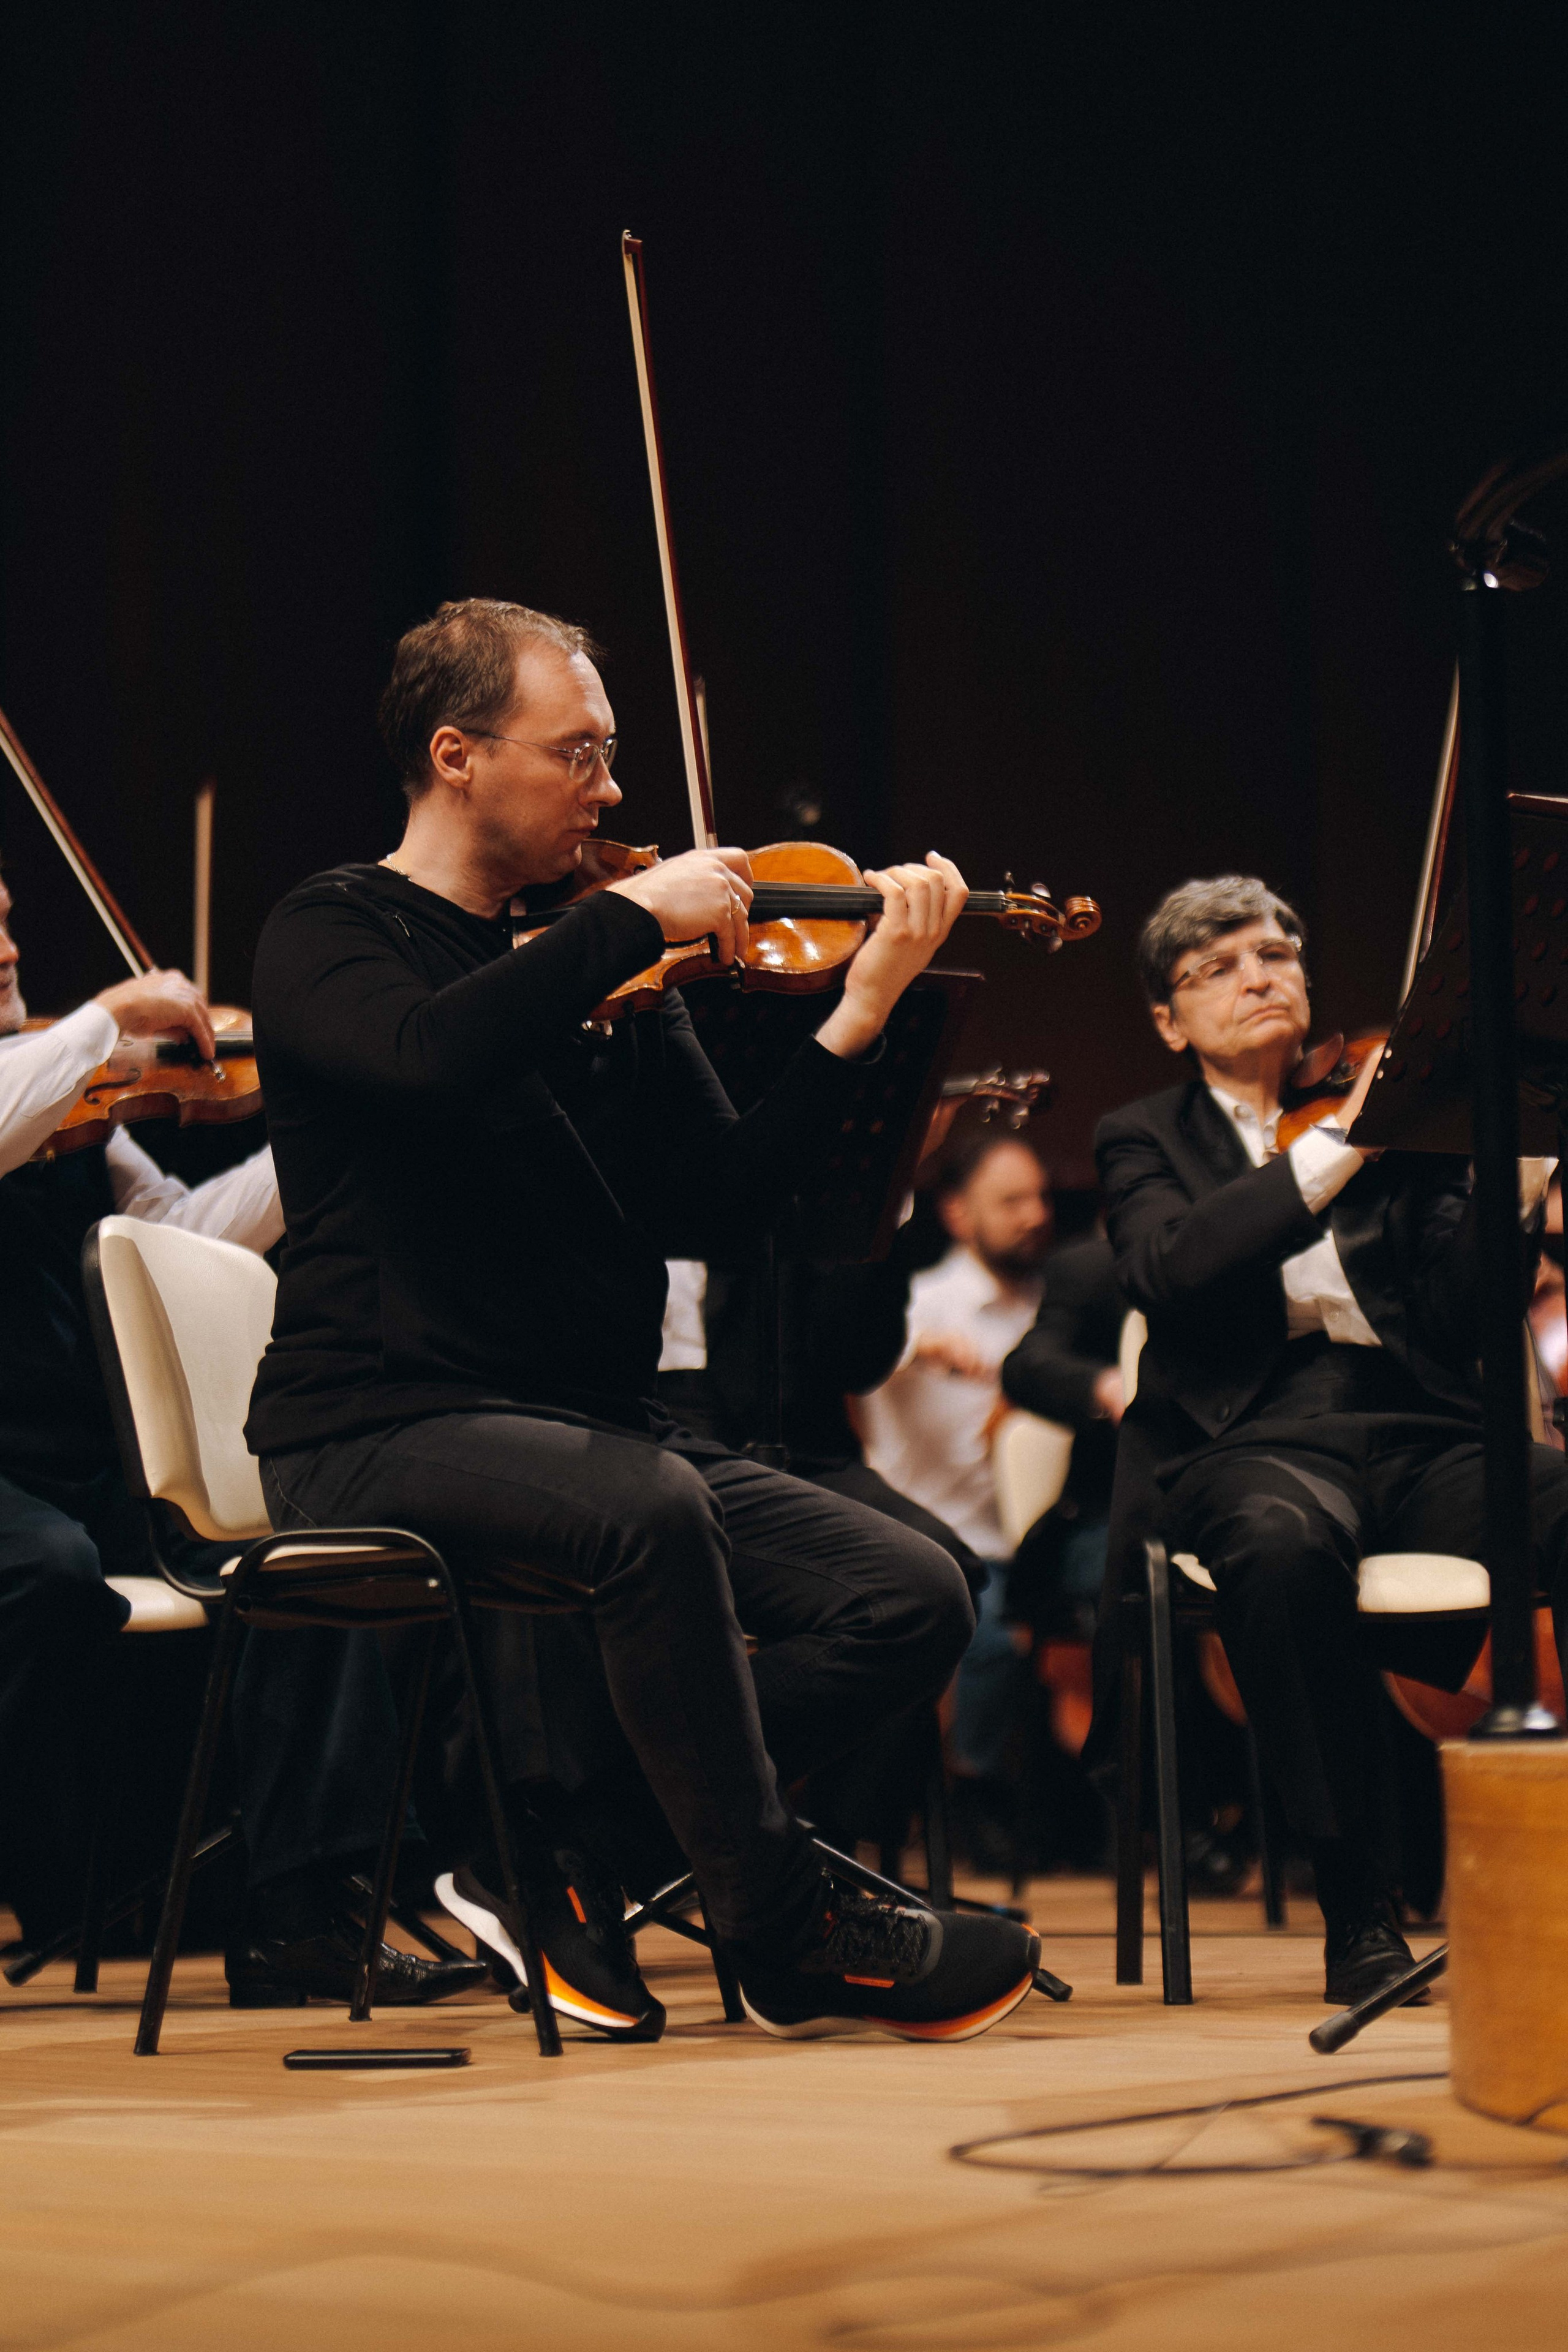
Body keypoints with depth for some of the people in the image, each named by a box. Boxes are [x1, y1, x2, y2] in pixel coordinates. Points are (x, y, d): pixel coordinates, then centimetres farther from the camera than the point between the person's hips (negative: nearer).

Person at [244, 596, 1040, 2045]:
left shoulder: (605, 976, 15)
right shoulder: (332, 936, -1)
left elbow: (712, 1209, 4)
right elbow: (434, 1058, -26)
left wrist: (859, 1016, -4)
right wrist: (636, 915, -18)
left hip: (598, 1421, 7)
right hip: (384, 1434, -6)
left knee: (913, 1596, -10)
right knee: (651, 1509, -36)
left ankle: (568, 1860, -5)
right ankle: (790, 1934, -21)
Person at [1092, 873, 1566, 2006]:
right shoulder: (1146, 1139, 17)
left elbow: (1464, 1322, 7)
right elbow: (1169, 1267, -8)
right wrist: (1337, 1145, -15)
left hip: (1418, 1428, 2)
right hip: (1254, 1435, -2)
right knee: (1288, 1542, -39)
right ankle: (1358, 1906, -29)